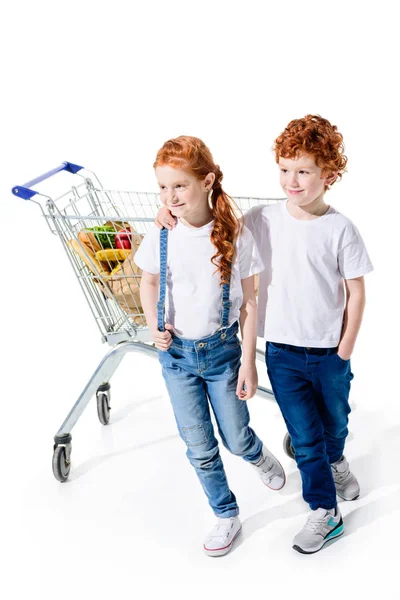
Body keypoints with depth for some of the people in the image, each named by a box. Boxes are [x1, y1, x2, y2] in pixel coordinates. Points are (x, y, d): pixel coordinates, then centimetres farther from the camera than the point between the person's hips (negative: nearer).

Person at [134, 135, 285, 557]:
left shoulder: (236, 236, -14)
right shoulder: (160, 236, -10)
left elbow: (248, 303, -7)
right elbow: (149, 282, 9)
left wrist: (248, 362, -6)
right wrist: (154, 326, -7)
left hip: (222, 351, -1)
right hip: (176, 353, 2)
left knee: (237, 440, 12)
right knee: (200, 448, 11)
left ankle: (259, 456, 50)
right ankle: (226, 517, 34)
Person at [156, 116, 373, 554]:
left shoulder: (341, 229, -11)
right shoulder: (263, 220, -7)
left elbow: (356, 291, -5)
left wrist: (346, 348, -5)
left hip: (329, 351, 0)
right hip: (282, 349, 0)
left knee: (334, 420, 25)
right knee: (304, 435, 10)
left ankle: (336, 460, 58)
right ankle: (324, 512, 29)